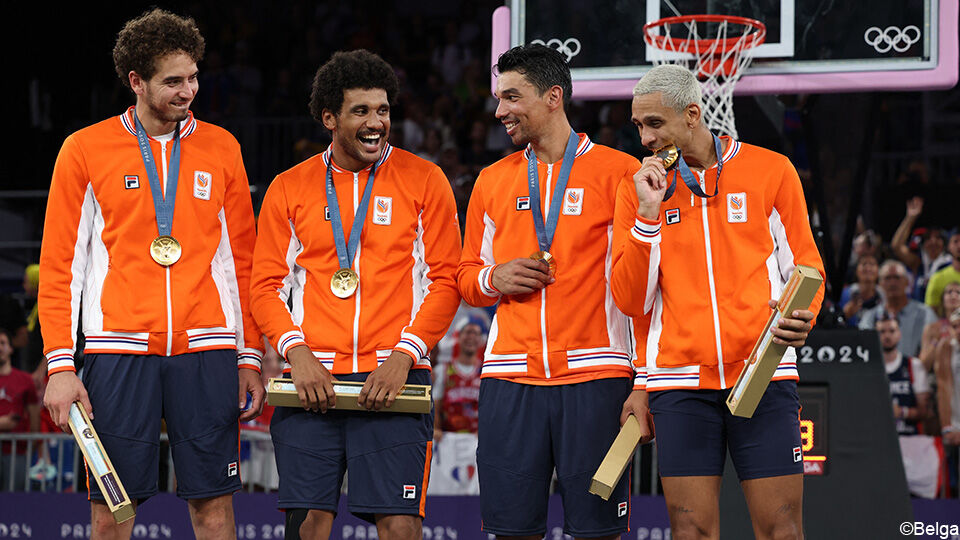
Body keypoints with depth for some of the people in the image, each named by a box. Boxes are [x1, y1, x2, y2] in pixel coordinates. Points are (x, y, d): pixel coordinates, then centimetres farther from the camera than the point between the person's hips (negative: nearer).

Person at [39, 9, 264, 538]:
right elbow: (59, 267, 4)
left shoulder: (222, 149, 10)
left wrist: (250, 356, 9)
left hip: (206, 352, 2)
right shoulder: (85, 150, 4)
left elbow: (243, 261, 14)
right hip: (119, 350, -2)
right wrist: (60, 365, -4)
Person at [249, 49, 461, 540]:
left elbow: (445, 280, 4)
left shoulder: (423, 181, 6)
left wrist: (403, 356, -8)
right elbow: (266, 286, 10)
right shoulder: (289, 188, 10)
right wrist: (297, 352, -6)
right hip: (312, 379, 1)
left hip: (393, 377, -1)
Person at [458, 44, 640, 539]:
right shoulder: (492, 181, 16)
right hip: (510, 376, 4)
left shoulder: (617, 172, 2)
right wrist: (493, 279, 0)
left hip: (593, 374, -4)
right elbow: (467, 277, 24)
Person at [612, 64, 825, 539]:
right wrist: (649, 212, -6)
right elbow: (630, 300, 4)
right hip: (680, 382, 1)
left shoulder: (771, 171, 5)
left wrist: (801, 317, -8)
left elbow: (804, 266, 11)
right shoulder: (639, 188, 9)